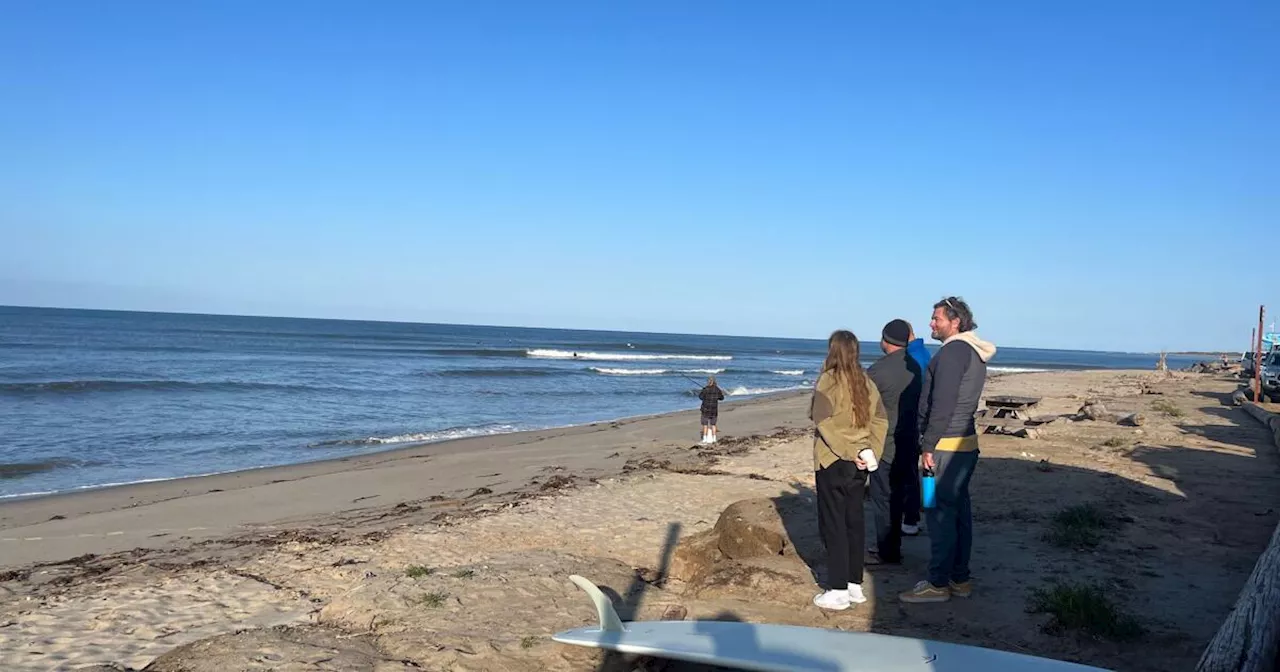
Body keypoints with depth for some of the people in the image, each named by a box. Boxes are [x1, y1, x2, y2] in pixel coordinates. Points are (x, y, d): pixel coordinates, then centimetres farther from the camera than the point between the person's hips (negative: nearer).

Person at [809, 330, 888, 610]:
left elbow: (824, 422, -21)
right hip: (858, 464, 6)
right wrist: (871, 453, -3)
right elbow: (881, 420, 3)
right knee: (854, 521, 13)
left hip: (832, 462, -6)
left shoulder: (829, 380, -12)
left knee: (833, 524, 1)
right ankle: (855, 585, 21)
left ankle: (838, 590, 4)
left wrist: (849, 452, -17)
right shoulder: (866, 383, 6)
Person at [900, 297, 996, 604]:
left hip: (946, 446, -10)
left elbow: (942, 403, -20)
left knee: (940, 513, -6)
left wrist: (928, 446, -18)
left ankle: (938, 584, -2)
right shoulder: (975, 353, 16)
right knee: (958, 511, 13)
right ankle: (959, 579, 20)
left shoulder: (954, 351, -14)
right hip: (966, 443, 10)